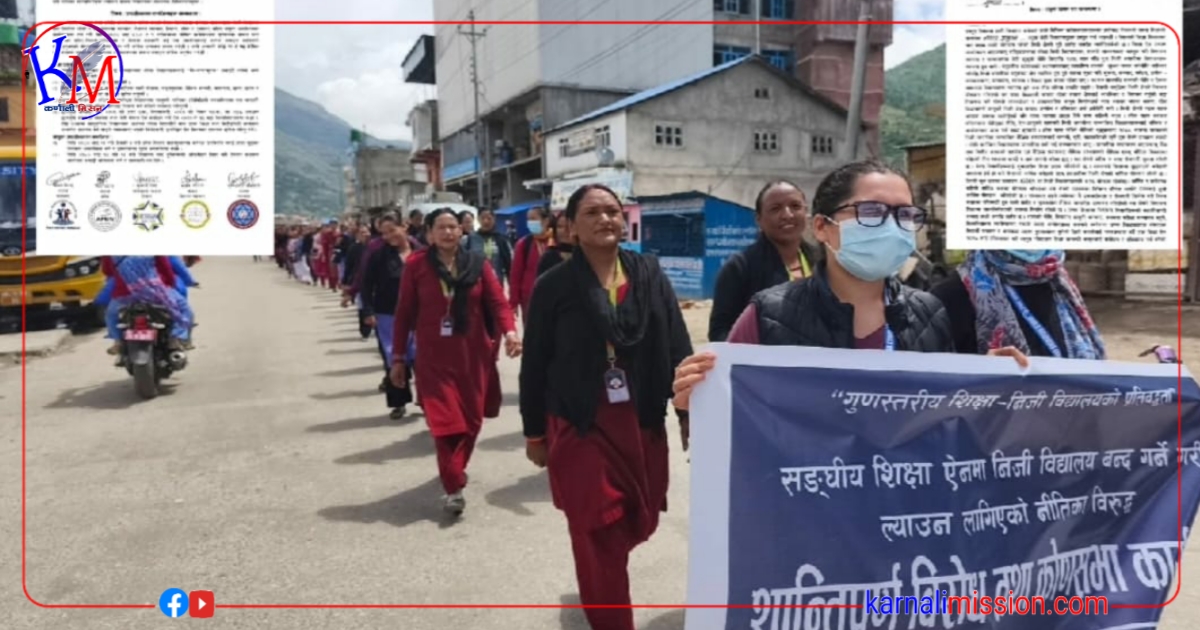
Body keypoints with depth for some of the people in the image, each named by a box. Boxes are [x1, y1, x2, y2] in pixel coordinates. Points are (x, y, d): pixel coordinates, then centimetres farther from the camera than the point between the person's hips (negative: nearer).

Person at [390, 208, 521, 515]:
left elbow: (497, 302, -5)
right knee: (445, 420, -6)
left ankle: (455, 470, 34)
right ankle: (454, 488, 1)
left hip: (474, 355, 2)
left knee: (471, 418, 10)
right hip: (434, 357, -2)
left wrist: (509, 331, -24)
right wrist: (398, 358, 1)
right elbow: (405, 314, 1)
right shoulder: (416, 265, -2)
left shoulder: (477, 263, 1)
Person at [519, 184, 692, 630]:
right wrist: (534, 432, 3)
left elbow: (677, 348, 2)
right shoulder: (554, 286, -5)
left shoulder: (650, 275, 2)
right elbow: (534, 365, 0)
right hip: (580, 426, -3)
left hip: (641, 422, 4)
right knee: (599, 534, 0)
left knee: (640, 521, 16)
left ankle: (597, 588, 48)